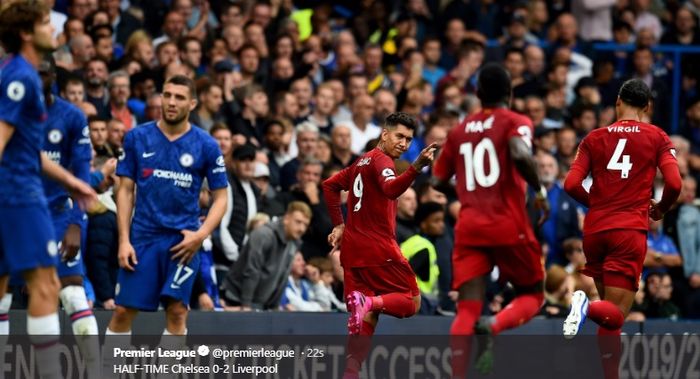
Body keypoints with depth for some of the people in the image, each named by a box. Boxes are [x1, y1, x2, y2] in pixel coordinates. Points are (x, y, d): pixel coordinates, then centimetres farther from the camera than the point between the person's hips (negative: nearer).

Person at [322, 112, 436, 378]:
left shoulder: (363, 162, 17)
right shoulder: (381, 160, -10)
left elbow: (330, 185, 28)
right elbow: (391, 189, -31)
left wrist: (339, 225, 27)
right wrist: (417, 167, -46)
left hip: (353, 249, 8)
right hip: (378, 248, -8)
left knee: (367, 316, 9)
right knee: (412, 301, -1)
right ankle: (369, 302, -27)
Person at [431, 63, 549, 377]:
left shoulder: (460, 130, 15)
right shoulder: (515, 123, 1)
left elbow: (437, 181, 16)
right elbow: (521, 155, -21)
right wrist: (540, 191, -8)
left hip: (469, 227, 3)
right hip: (509, 225, -3)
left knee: (467, 310, -1)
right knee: (532, 295, 14)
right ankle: (494, 326, -17)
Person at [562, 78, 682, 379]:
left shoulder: (595, 138, 10)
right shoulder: (657, 138, 4)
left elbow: (571, 185, 1)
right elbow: (674, 184, -7)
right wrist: (660, 209, 13)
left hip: (595, 230, 3)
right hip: (630, 231, -3)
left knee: (611, 311, 16)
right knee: (615, 314, -6)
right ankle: (589, 308, -38)